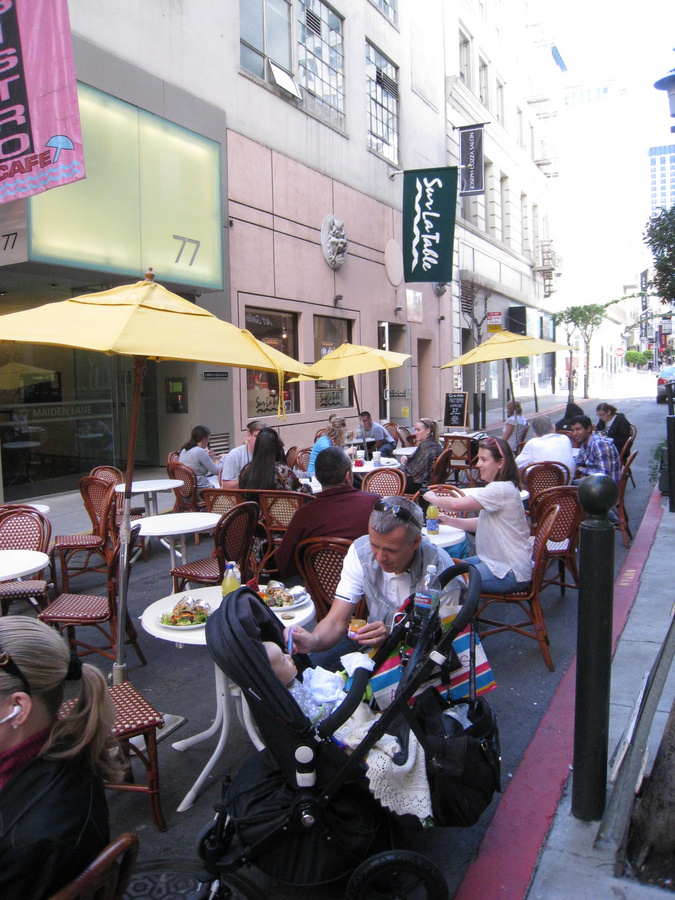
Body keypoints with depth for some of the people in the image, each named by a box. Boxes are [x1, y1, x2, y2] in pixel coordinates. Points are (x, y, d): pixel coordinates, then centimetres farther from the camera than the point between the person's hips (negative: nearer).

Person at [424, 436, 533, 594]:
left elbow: (456, 505, -28)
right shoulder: (500, 488, 10)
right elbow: (483, 523, 13)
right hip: (496, 561, 10)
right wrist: (449, 520, 3)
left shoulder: (501, 490, -23)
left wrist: (432, 497, -9)